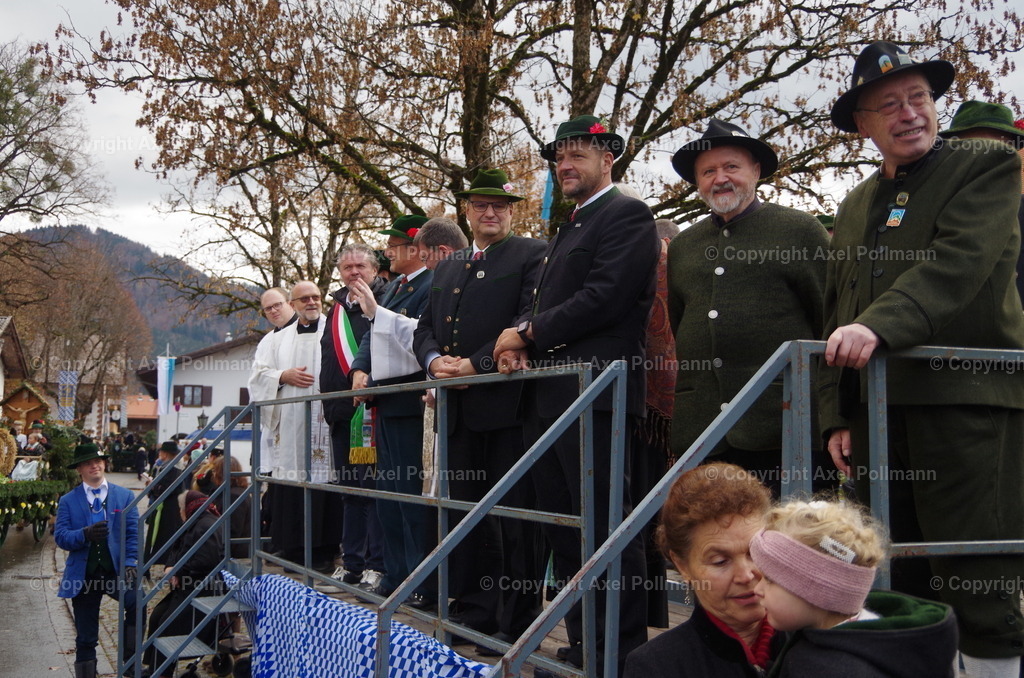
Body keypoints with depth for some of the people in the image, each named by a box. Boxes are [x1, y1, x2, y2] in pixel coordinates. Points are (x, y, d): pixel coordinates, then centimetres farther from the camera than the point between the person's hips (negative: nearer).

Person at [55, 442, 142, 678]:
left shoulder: (125, 496, 7)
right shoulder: (68, 501, 6)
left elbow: (133, 534, 1)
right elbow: (60, 536, -5)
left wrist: (130, 564, -14)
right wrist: (85, 534, -25)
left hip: (116, 571, -1)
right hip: (84, 576, 1)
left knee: (137, 601, -30)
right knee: (86, 639, 8)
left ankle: (130, 659, -13)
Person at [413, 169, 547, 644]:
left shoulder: (531, 254, 1)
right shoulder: (446, 268, 22)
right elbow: (425, 328, 19)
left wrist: (476, 363, -16)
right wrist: (434, 359, -3)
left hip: (507, 403, -7)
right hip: (459, 409, 7)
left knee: (515, 513, -3)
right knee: (465, 509, 13)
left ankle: (518, 620, 5)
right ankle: (473, 610, 24)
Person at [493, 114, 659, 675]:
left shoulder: (627, 215, -4)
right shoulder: (565, 230, 25)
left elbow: (605, 297, -16)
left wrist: (529, 333, -8)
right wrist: (518, 340, 1)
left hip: (591, 395, -9)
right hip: (546, 397, 10)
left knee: (605, 528, -6)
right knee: (563, 530, 12)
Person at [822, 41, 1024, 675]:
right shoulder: (855, 206, 19)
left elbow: (960, 261, -15)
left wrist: (879, 325, -28)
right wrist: (838, 417, 10)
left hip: (967, 402, -5)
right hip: (879, 408, 6)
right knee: (896, 586, 8)